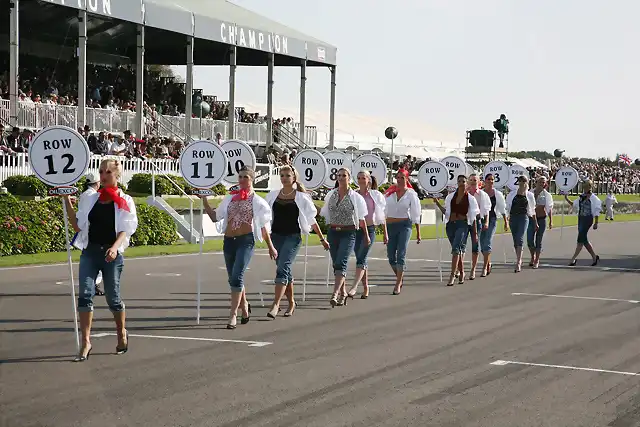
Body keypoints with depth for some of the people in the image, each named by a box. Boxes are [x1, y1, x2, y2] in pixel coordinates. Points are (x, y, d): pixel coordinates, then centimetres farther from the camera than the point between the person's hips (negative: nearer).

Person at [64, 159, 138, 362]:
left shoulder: (124, 201, 1)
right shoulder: (90, 199, 11)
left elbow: (125, 230, -7)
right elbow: (78, 225, 11)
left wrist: (115, 247, -25)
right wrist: (67, 200, 6)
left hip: (111, 254, -3)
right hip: (89, 252, 3)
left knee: (113, 297, 5)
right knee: (85, 294, -11)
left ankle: (122, 333, 30)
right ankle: (86, 342, -12)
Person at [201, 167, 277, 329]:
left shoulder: (257, 201, 4)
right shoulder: (230, 198, 14)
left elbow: (263, 226, 8)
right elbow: (215, 217, 13)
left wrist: (270, 247, 9)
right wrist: (204, 200, 3)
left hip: (246, 241, -5)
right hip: (229, 241, 5)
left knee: (237, 276, -17)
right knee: (233, 278, 13)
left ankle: (233, 314, -16)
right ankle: (245, 306, 36)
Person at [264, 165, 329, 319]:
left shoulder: (301, 197, 0)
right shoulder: (273, 195, 9)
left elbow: (311, 220, 6)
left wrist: (322, 238, 9)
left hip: (293, 237, -4)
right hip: (276, 235, 4)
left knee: (283, 268, -18)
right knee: (285, 271, 12)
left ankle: (275, 305, -24)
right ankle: (291, 303, 28)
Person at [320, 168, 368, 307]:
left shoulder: (355, 197, -1)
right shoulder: (330, 195, 9)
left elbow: (361, 219, 7)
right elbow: (324, 214, 19)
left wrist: (366, 235, 12)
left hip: (348, 234, -4)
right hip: (333, 232, 4)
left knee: (340, 263, -17)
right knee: (336, 264, 9)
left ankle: (335, 294, -26)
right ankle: (342, 293, 24)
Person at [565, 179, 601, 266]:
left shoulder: (593, 198, -7)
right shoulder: (582, 197, 12)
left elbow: (597, 212, -7)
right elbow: (574, 204, 24)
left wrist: (596, 223, -10)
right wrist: (567, 199, 11)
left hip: (588, 219, -8)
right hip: (581, 218, 8)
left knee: (581, 238, -10)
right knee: (584, 240, 10)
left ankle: (574, 258, -11)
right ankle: (594, 257, 22)